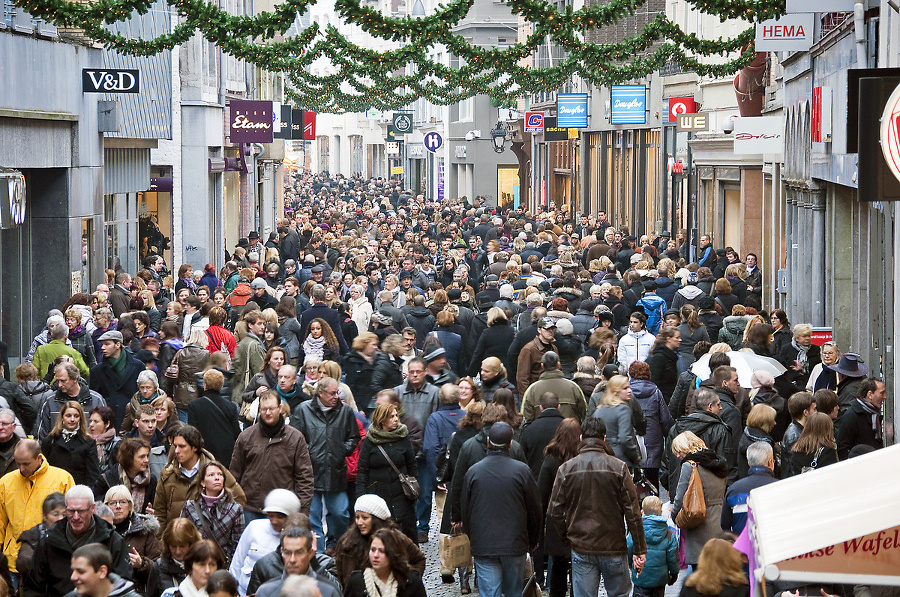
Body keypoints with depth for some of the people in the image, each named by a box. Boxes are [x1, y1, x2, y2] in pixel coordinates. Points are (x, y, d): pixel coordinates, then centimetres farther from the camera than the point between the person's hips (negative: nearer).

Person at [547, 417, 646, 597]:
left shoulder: (566, 469, -2)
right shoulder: (619, 468, -6)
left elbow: (554, 513, -2)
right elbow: (633, 512, -7)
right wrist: (640, 550, -2)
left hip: (581, 549, 1)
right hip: (614, 548, -1)